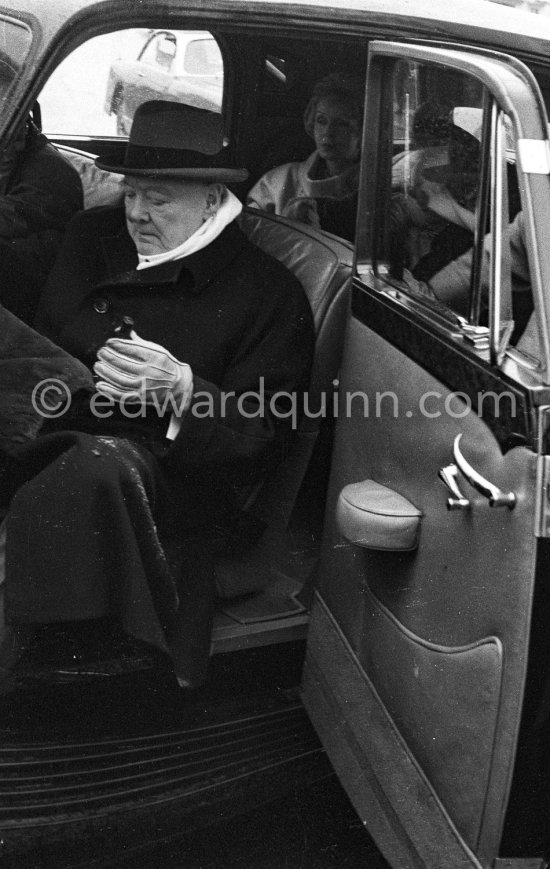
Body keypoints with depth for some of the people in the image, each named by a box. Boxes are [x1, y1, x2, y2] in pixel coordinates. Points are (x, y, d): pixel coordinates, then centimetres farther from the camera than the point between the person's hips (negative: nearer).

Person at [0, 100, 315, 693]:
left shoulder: (270, 292, -1)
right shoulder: (93, 237, 14)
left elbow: (261, 434, -5)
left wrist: (182, 389, -24)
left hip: (167, 474, -5)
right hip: (56, 441, 5)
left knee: (100, 466, -37)